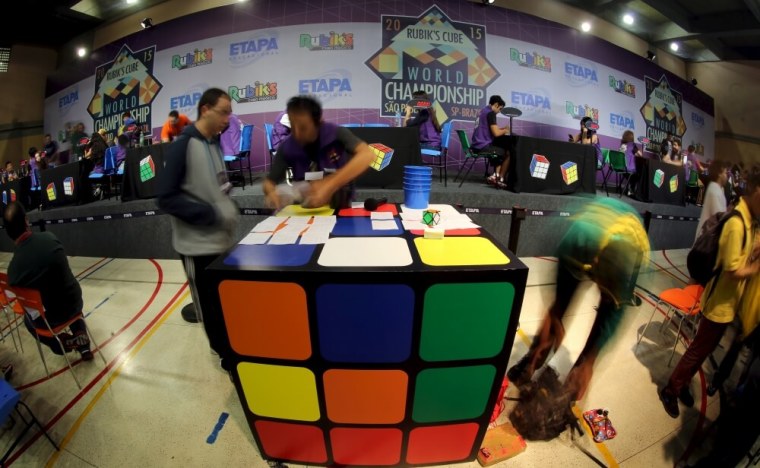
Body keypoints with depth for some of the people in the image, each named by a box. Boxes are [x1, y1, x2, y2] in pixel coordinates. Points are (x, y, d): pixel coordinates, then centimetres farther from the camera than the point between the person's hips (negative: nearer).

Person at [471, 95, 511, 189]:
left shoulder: (483, 111, 17)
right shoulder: (490, 113, -12)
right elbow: (496, 133, -17)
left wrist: (502, 129, 18)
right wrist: (505, 130, 2)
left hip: (477, 145, 10)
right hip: (484, 146, -10)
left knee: (501, 153, 24)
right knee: (508, 153, 2)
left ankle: (495, 175, 14)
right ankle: (500, 179, 9)